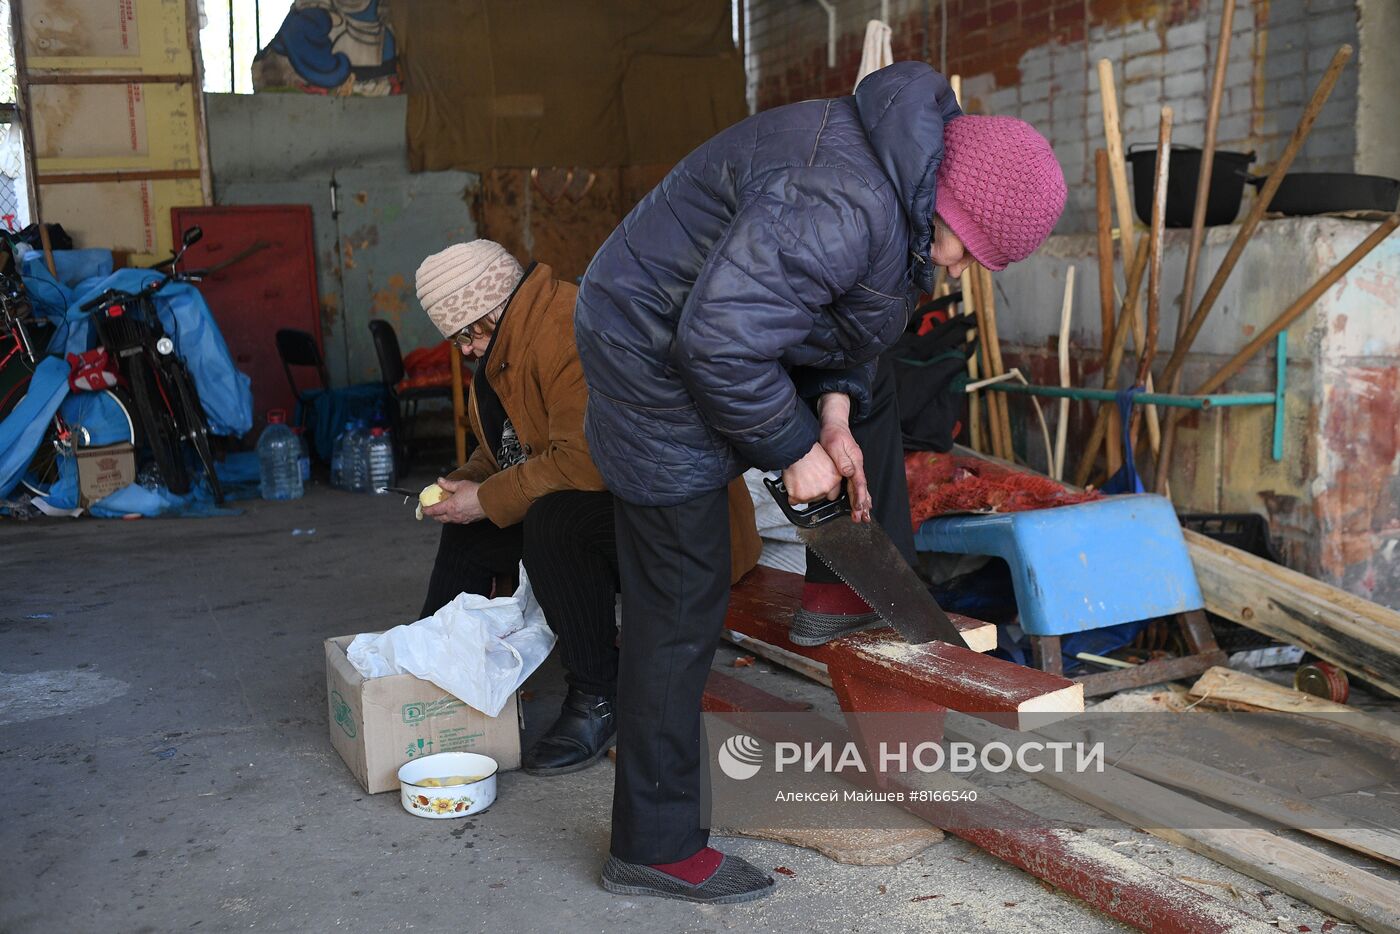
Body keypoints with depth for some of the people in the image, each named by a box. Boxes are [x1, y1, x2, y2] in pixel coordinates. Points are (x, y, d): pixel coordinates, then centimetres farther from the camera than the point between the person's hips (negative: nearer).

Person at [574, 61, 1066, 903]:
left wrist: (835, 410, 0)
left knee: (872, 395, 23)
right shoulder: (841, 209, -31)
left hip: (722, 327, 10)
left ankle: (851, 587, 32)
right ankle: (653, 848, 7)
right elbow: (722, 340, -33)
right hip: (657, 354, -10)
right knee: (681, 606, -5)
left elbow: (842, 320, 13)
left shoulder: (906, 181, 2)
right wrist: (797, 449, -20)